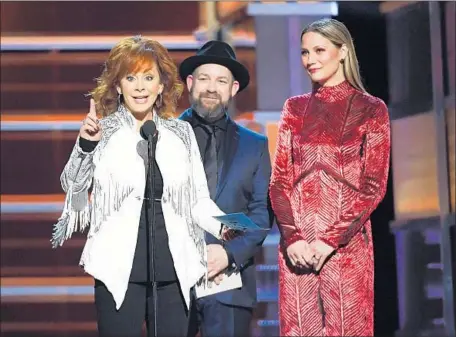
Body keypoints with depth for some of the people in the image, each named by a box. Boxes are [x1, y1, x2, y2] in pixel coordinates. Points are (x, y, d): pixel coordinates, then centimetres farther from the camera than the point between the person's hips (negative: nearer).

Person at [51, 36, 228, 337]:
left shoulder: (181, 133, 11)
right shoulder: (102, 132, 3)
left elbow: (198, 199, 11)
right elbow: (73, 188, -3)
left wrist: (224, 227, -7)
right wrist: (85, 146, -19)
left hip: (173, 271, 3)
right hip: (119, 270, -3)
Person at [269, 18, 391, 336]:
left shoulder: (371, 110, 1)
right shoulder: (295, 108, 11)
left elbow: (373, 186, -4)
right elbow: (280, 179, 7)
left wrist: (330, 240, -13)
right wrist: (293, 237, -8)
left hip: (347, 244, -3)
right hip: (296, 245, 3)